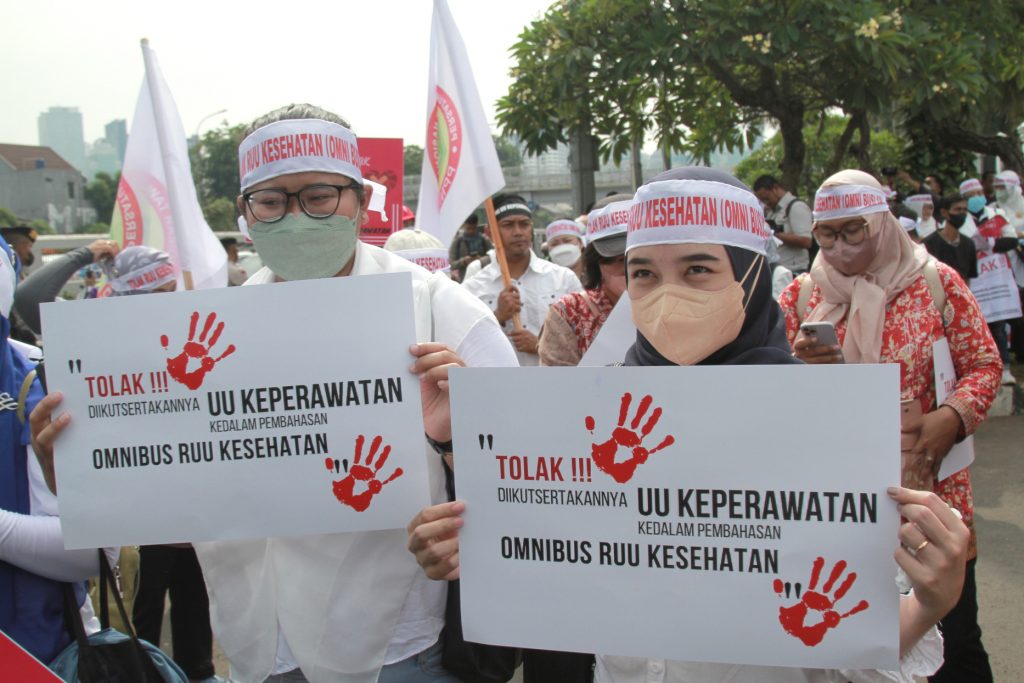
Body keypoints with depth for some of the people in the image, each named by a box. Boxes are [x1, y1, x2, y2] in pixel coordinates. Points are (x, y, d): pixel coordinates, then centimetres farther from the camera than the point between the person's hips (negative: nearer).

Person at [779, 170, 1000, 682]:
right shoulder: (802, 296, 3)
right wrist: (801, 366, -14)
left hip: (927, 482, -1)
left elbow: (984, 364, 2)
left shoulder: (936, 283, -2)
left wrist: (951, 419, -16)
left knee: (953, 639, 7)